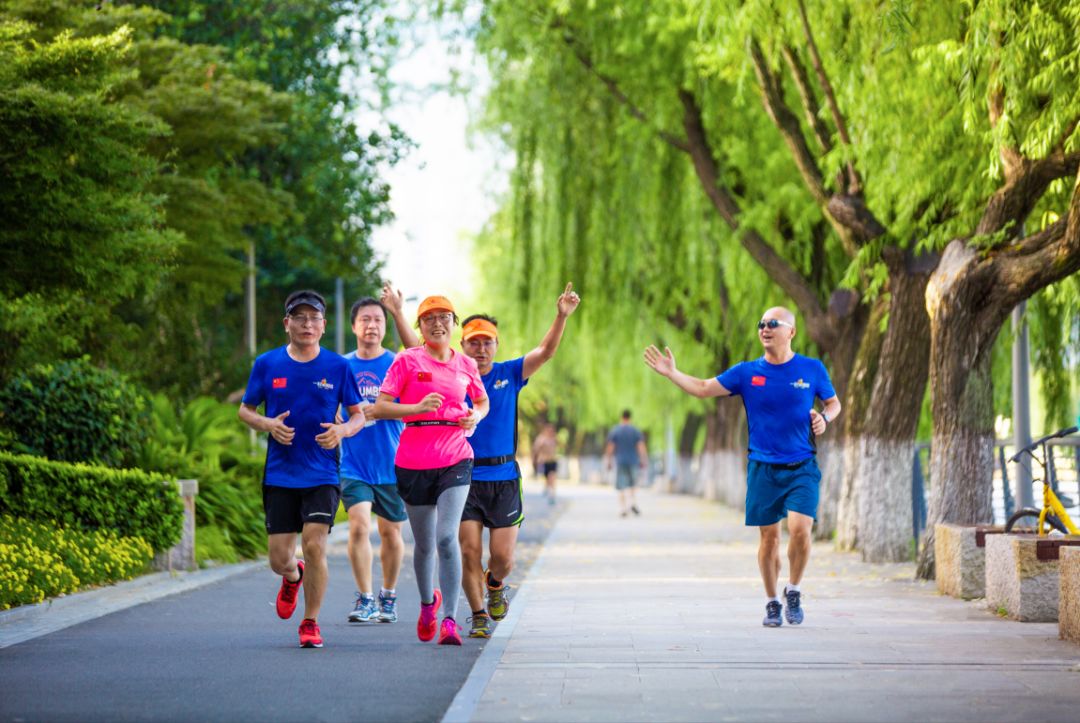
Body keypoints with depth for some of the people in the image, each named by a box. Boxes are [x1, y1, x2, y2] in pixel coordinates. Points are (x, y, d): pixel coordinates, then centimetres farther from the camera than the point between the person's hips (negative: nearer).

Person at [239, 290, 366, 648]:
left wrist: (342, 430, -14)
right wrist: (269, 425, -10)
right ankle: (293, 577, 40)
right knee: (279, 558, 1)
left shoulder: (337, 366, 1)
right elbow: (245, 410, 11)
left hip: (322, 474, -1)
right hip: (280, 474, 1)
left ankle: (310, 623, 3)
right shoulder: (267, 364, 3)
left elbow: (359, 415, 9)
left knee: (314, 545, -14)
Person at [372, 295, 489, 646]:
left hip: (455, 461, 0)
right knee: (424, 544, 11)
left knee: (447, 538, -17)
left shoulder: (466, 365, 8)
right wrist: (418, 407, -21)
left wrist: (475, 416, 2)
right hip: (413, 462, 0)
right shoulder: (407, 361, -2)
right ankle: (427, 602, 40)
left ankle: (449, 620, -14)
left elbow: (482, 401, 25)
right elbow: (379, 408, -7)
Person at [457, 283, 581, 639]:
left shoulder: (509, 374, 5)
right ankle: (478, 616, 10)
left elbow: (545, 352, -4)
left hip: (504, 478, 1)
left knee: (503, 555, 0)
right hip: (464, 477, -1)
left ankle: (495, 584, 34)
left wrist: (562, 317, -19)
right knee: (470, 552, -6)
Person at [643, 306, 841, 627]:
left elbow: (834, 403, 15)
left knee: (800, 529, -16)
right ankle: (772, 604, 18)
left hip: (802, 468, -1)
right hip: (763, 468, 1)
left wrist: (825, 417, -6)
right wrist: (671, 373, -8)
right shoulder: (747, 372, 3)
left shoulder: (812, 369, 2)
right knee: (769, 535, 3)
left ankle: (793, 592, 7)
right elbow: (703, 388, 3)